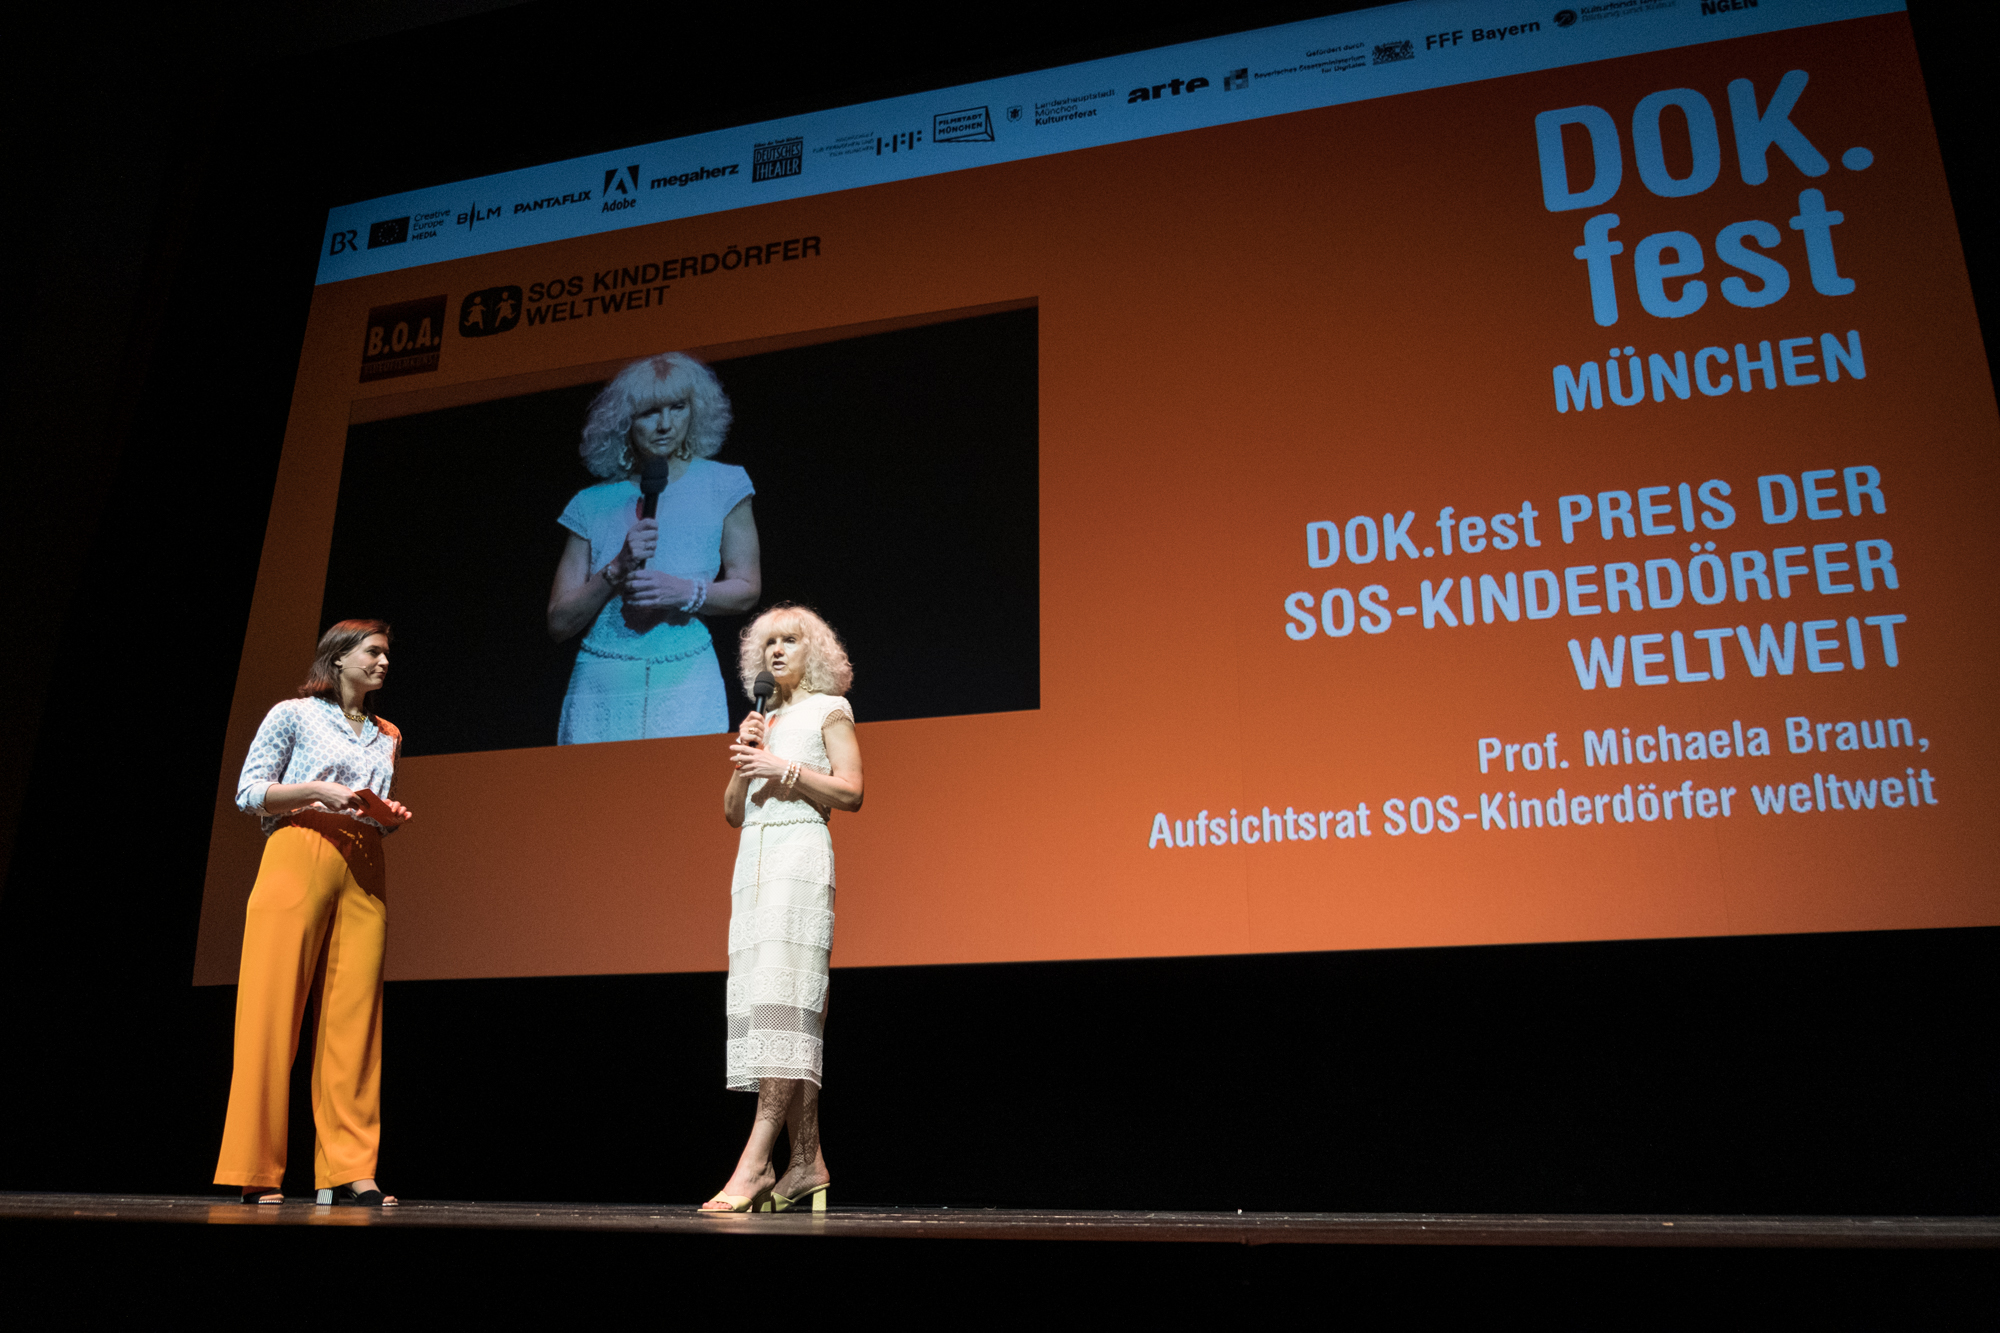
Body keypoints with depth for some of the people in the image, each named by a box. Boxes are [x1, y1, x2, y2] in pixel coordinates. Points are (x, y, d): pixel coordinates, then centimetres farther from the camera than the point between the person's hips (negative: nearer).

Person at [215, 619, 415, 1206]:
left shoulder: (387, 736, 23)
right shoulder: (293, 715, 7)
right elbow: (249, 793, 1)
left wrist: (392, 816, 6)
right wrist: (319, 790, -12)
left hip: (363, 871, 5)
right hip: (298, 856, -5)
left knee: (354, 1014, -3)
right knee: (272, 1008, -7)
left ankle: (350, 1170, -2)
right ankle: (257, 1172, -1)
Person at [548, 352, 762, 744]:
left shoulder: (721, 486, 8)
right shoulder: (594, 503, 8)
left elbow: (747, 589, 6)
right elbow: (558, 623, 4)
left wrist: (685, 591, -11)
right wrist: (616, 571, -11)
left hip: (686, 687, -1)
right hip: (601, 689, 1)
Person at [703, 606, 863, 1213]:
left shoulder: (829, 709, 7)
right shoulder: (763, 720, 23)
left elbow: (851, 791, -5)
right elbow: (732, 811, 19)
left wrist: (784, 768, -11)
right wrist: (744, 761, 3)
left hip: (800, 854, -7)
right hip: (754, 858, 7)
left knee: (784, 1000, -16)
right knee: (764, 1003, 2)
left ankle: (754, 1163, -21)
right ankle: (807, 1161, 5)